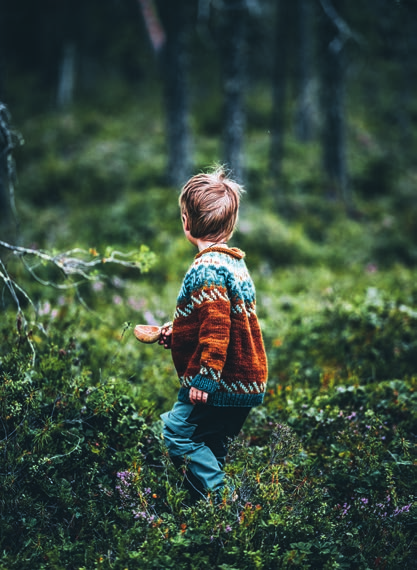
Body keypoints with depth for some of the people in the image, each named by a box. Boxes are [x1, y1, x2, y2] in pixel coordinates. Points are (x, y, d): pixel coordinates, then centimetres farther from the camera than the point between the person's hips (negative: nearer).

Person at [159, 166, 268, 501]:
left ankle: (219, 500, -6)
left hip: (221, 384, -10)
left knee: (177, 431, -3)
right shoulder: (233, 261, 15)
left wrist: (204, 377, -25)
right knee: (212, 448, 16)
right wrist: (175, 334, 28)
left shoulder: (207, 266, -17)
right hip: (246, 384, 10)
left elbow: (216, 326, -26)